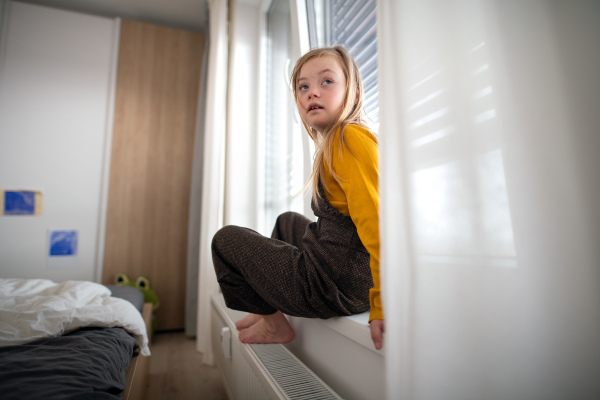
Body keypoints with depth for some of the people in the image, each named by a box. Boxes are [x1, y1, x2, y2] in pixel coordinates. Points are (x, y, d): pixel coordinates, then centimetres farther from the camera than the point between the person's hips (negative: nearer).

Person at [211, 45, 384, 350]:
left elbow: (375, 218, -28)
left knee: (225, 239, 5)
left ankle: (274, 325, 20)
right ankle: (269, 309, 41)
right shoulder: (332, 142, 11)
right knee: (287, 221, 35)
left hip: (334, 284, -9)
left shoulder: (350, 137, -18)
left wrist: (381, 306, -31)